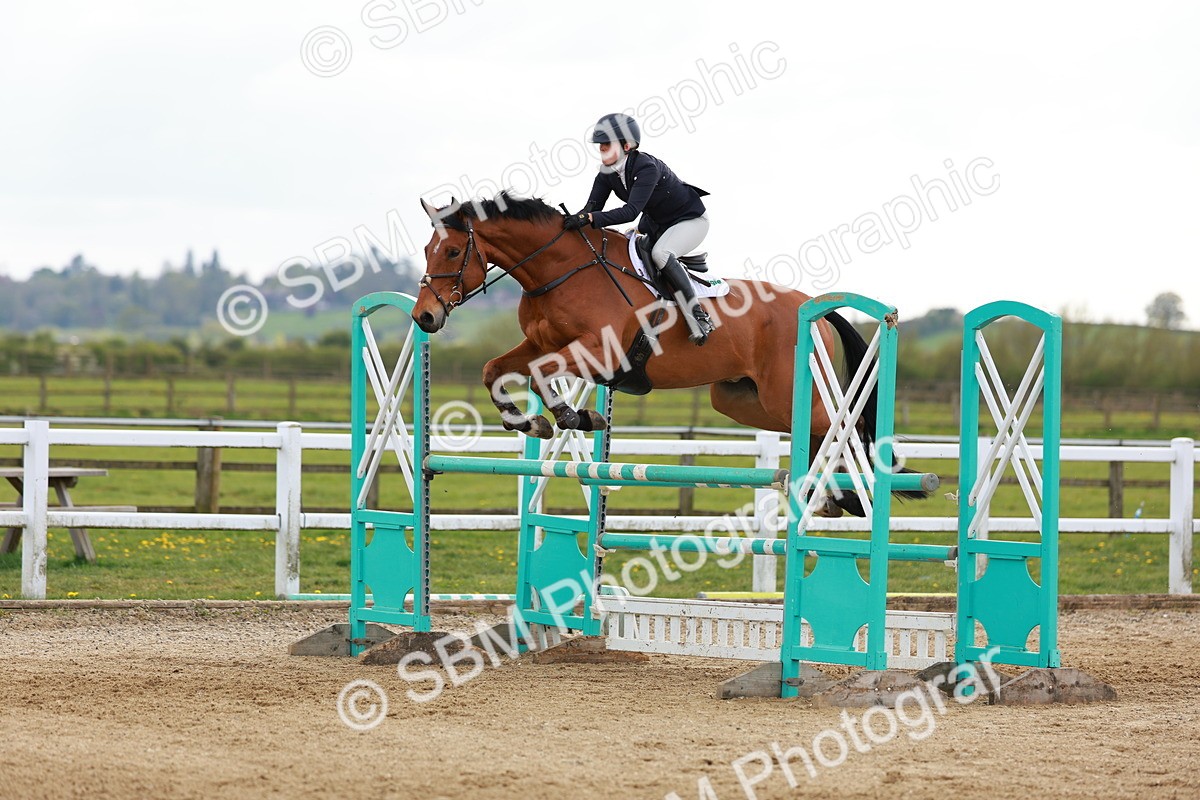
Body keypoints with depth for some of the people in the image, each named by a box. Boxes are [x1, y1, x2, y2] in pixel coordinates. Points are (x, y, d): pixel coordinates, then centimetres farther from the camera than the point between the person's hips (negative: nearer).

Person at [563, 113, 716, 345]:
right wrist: (575, 221, -33)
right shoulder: (608, 173, -10)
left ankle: (698, 317, -28)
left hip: (690, 220, -9)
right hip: (655, 222, 9)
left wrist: (590, 218, -52)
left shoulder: (646, 167, -34)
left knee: (660, 253, -33)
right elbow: (592, 207, -11)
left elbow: (631, 211, -44)